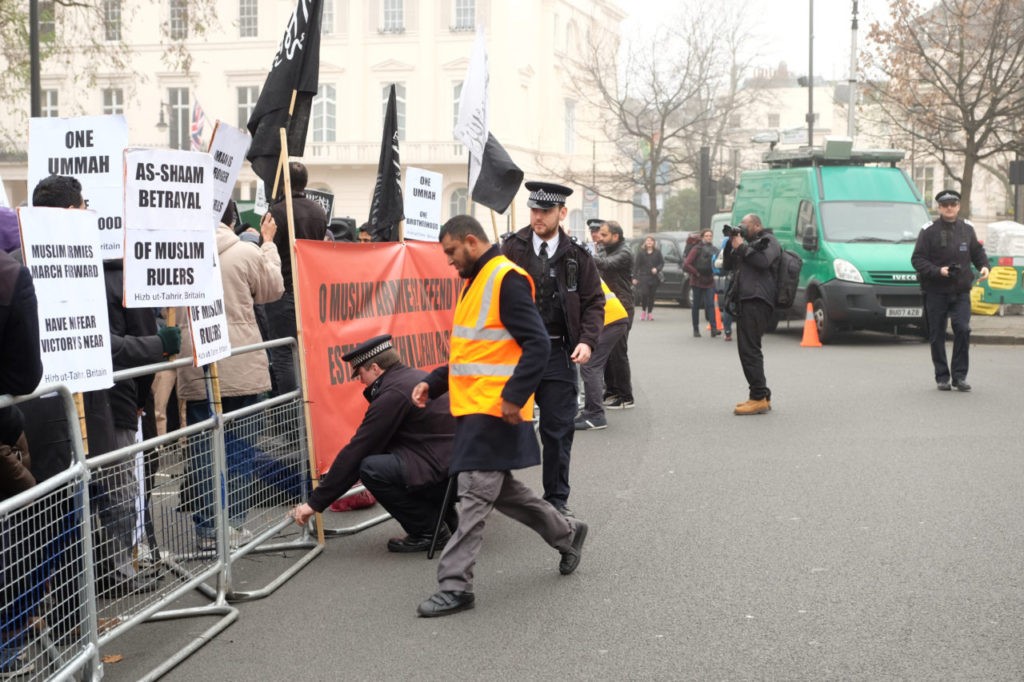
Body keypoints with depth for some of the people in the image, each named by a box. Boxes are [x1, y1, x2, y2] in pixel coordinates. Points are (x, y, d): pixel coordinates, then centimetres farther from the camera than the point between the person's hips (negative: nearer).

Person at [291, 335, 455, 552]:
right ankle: (451, 514, 17)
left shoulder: (393, 393, -12)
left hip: (446, 473, -10)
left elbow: (356, 451, -9)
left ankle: (427, 531, -2)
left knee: (371, 469, -16)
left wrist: (314, 503, -4)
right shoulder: (413, 376, 17)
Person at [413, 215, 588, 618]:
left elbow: (537, 344, -19)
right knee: (500, 490, 17)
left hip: (494, 409, -10)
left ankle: (455, 586, -4)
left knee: (475, 495, -7)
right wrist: (434, 383, 14)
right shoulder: (476, 282, 17)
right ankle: (566, 533, 33)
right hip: (473, 407, 10)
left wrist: (514, 395, -24)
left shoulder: (507, 279, -13)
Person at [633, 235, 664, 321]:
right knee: (644, 294, -13)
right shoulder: (641, 252, 1)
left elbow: (662, 262, 8)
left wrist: (657, 269, -12)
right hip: (643, 277, -2)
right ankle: (643, 310, 9)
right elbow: (636, 265, 0)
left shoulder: (657, 252, 5)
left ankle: (650, 312, 15)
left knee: (651, 295, 4)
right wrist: (634, 277, -4)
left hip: (654, 277, 2)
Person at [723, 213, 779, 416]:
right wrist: (731, 244, 11)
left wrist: (741, 247, -8)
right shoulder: (750, 243, 29)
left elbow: (763, 261, -17)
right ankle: (762, 396, 16)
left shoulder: (768, 240, 2)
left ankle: (758, 398, -18)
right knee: (750, 349, 11)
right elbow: (728, 264, 26)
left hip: (756, 301, -10)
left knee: (749, 349, -15)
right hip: (747, 301, 10)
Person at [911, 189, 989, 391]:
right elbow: (917, 259, -5)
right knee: (937, 336, 3)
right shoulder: (929, 231, -3)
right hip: (936, 293, -2)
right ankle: (942, 377, 15)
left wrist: (984, 266, -1)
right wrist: (938, 271, -18)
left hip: (961, 291, 2)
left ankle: (959, 375, -2)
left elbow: (978, 252, 20)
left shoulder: (967, 228, 9)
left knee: (963, 329, -13)